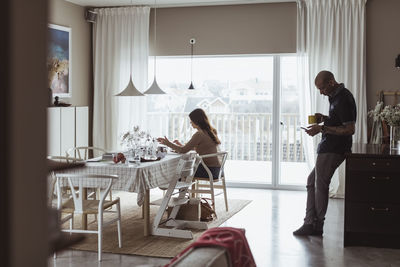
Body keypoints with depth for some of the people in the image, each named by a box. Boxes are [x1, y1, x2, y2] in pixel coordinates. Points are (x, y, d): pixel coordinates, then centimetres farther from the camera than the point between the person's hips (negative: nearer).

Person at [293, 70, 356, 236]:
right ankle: (310, 224, 17)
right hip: (328, 149, 11)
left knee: (320, 185, -1)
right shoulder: (336, 96, 14)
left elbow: (350, 129, -23)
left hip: (332, 150, -11)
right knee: (312, 181, 13)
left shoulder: (343, 99, -18)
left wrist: (322, 129, -21)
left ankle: (317, 226, 12)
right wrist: (325, 119, 8)